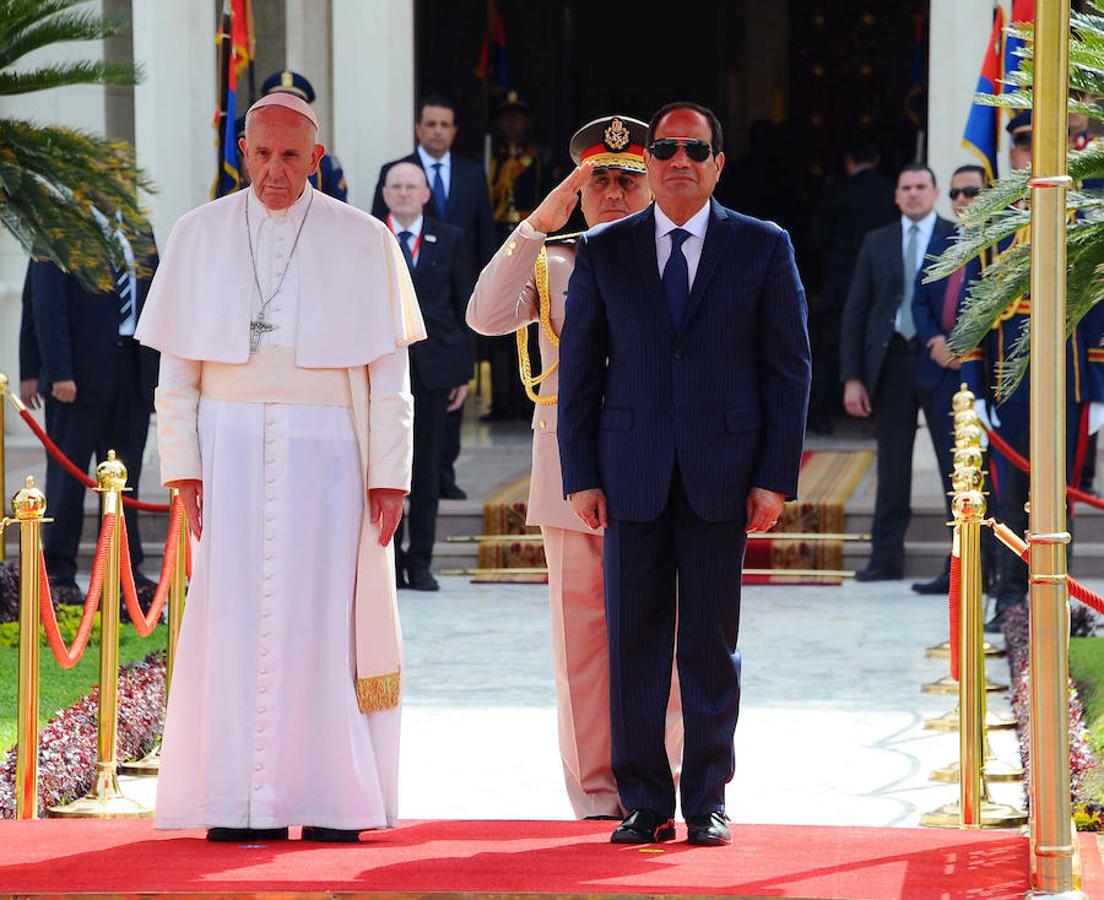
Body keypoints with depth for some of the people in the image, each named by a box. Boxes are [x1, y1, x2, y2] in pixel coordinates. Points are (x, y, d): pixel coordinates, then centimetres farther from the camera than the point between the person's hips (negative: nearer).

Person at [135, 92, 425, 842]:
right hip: (231, 448, 1)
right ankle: (236, 803, 0)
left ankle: (330, 800, 1)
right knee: (234, 617, -2)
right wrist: (183, 465, -2)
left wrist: (389, 473, -4)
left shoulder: (362, 242, 2)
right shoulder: (200, 236, 6)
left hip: (324, 450, -1)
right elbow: (177, 365, 6)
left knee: (322, 617, -3)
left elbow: (388, 371, 2)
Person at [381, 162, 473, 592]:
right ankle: (388, 560, 5)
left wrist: (463, 371, 2)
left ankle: (420, 562, 9)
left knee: (427, 467, 3)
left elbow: (463, 306, 7)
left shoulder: (448, 240, 7)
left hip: (433, 367, 1)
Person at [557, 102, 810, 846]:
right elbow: (578, 370, 8)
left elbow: (789, 366, 3)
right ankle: (645, 804, 8)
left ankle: (707, 802, 9)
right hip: (632, 476, 1)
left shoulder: (763, 248, 5)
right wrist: (581, 477, 0)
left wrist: (776, 477, -4)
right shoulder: (604, 252, 8)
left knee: (712, 644, 2)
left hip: (722, 474, -1)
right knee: (634, 642, 1)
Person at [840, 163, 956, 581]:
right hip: (892, 358, 3)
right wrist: (852, 377, 2)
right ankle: (887, 557, 11)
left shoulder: (958, 239, 1)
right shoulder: (877, 243, 11)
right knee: (892, 466, 6)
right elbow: (855, 312, 9)